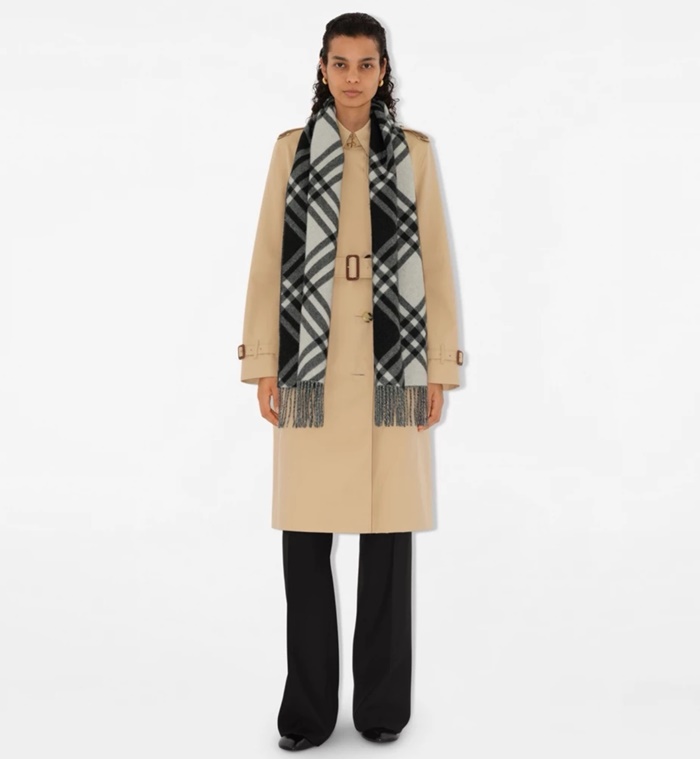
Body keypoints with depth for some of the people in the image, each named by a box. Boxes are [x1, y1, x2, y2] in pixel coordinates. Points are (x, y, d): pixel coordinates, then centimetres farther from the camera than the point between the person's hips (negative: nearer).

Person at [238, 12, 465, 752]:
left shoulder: (414, 151, 6)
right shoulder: (291, 150, 8)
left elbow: (436, 262, 4)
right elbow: (268, 260, 5)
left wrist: (438, 369, -2)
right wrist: (261, 363, -2)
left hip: (390, 366, 0)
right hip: (312, 364, 1)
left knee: (387, 531, 3)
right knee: (305, 533, 1)